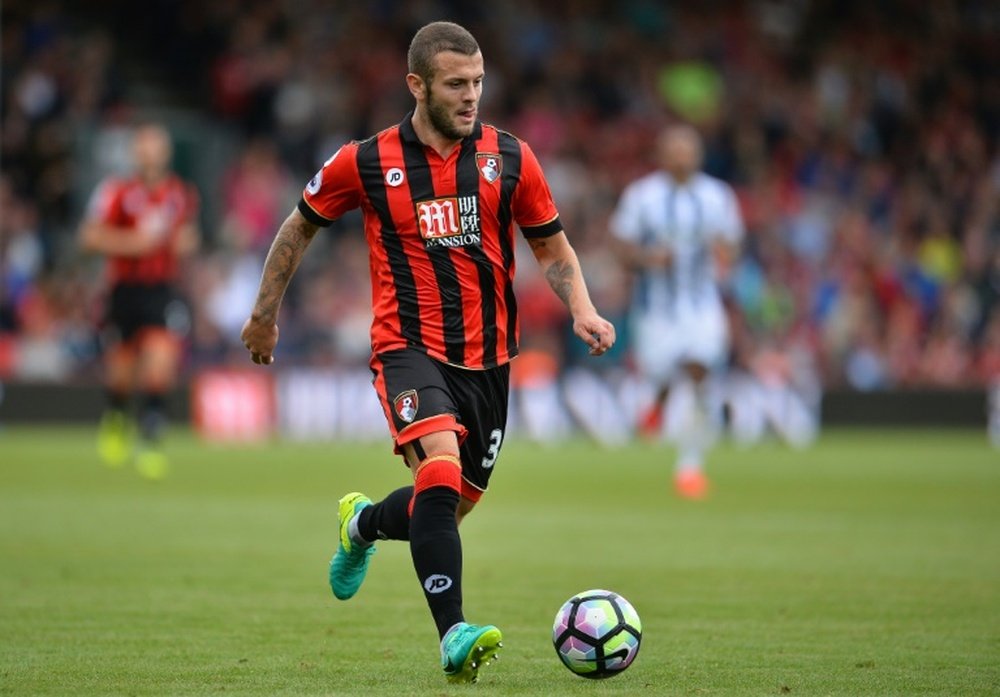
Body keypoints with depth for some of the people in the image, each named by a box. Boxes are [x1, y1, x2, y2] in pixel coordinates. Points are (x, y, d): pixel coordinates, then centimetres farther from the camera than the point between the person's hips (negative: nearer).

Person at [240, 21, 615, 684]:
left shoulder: (510, 157, 2)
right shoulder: (365, 162, -3)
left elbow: (552, 245, 13)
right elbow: (299, 227, 13)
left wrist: (582, 309, -6)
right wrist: (265, 315, 18)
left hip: (487, 356, 4)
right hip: (410, 348, -4)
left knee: (453, 505, 12)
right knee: (441, 468, -29)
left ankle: (363, 523, 47)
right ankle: (454, 636, -30)